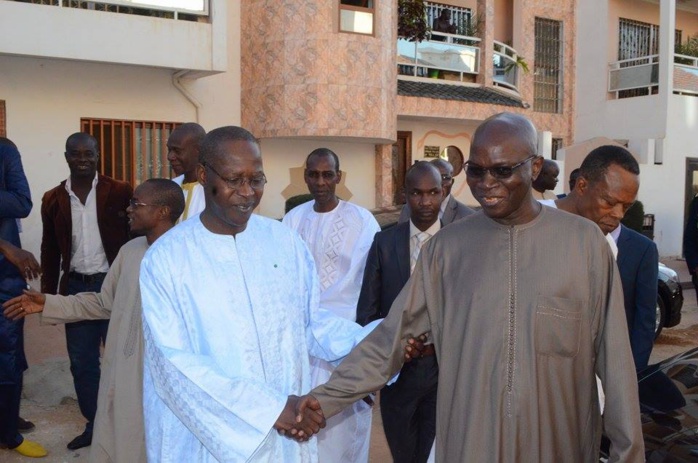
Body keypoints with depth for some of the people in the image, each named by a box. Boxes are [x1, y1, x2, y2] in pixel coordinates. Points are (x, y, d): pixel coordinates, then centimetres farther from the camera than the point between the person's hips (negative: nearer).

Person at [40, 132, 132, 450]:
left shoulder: (120, 192, -6)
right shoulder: (53, 199, 5)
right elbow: (50, 251, 10)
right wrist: (48, 294, 9)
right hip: (75, 286, 4)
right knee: (82, 362, 11)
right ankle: (94, 424, 27)